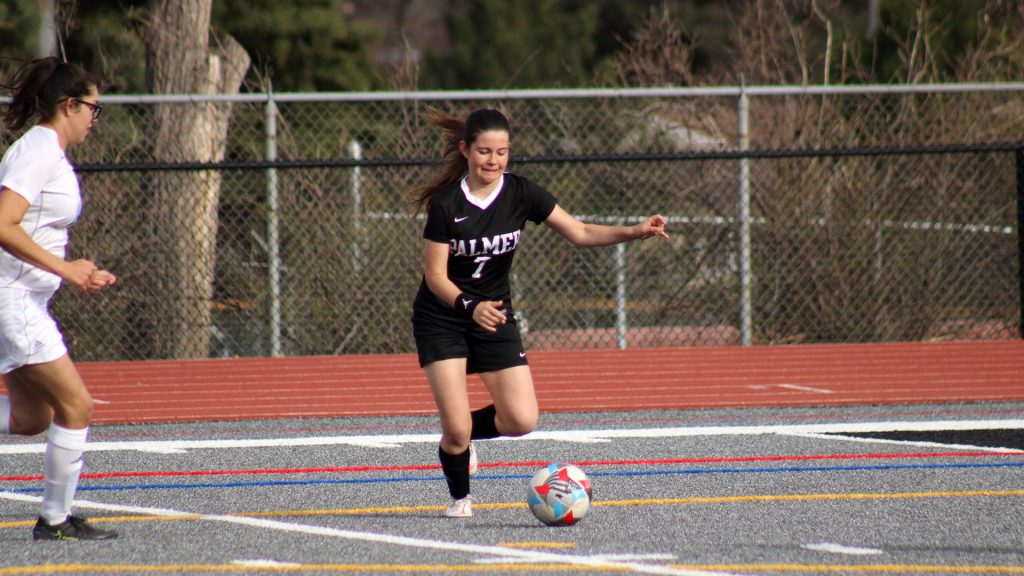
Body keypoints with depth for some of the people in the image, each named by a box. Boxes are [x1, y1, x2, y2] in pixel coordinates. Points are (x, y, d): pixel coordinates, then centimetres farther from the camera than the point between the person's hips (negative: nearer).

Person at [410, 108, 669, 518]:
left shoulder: (520, 194, -7)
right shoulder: (446, 203, -17)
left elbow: (579, 233, -10)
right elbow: (435, 276, -17)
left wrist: (635, 232, -25)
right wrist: (470, 307, -35)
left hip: (495, 315, 4)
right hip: (441, 319, -4)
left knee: (522, 420, -11)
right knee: (456, 429, -13)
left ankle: (461, 434, 21)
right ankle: (460, 499, 16)